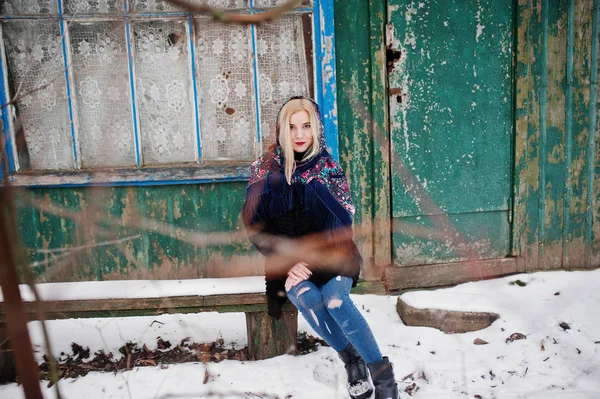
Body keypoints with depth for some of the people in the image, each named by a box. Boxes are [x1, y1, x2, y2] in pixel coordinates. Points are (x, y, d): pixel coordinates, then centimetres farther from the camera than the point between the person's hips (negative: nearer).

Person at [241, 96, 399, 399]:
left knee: (334, 300, -29)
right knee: (307, 299, -29)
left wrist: (310, 260, -17)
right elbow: (256, 228, -1)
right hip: (286, 259, 1)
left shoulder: (328, 167, 0)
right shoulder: (264, 170, 0)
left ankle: (382, 373, -14)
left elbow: (342, 222, -4)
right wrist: (289, 262, -13)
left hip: (328, 254, 0)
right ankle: (351, 360, -5)